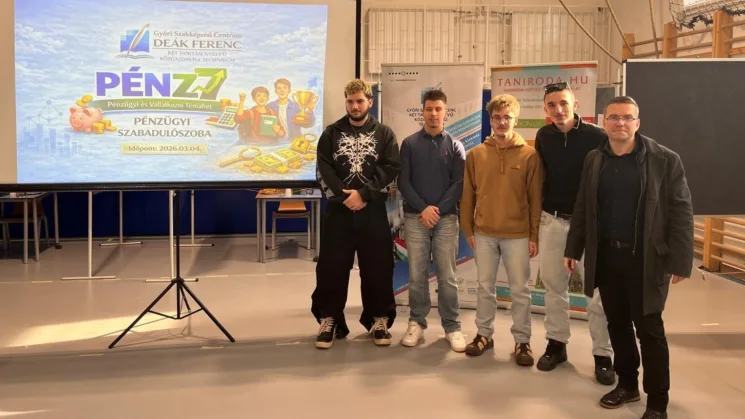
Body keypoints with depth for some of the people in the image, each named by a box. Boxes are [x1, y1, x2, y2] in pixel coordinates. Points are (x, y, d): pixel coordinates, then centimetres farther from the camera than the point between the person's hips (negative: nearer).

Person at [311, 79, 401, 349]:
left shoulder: (384, 134, 5)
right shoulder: (331, 133, 6)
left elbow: (391, 169, -5)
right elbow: (324, 170, -3)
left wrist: (363, 194, -15)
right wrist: (345, 196, -15)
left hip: (373, 211, 0)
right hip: (338, 211, 0)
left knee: (377, 268, 5)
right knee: (332, 268, 3)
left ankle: (379, 320, 19)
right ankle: (329, 320, 17)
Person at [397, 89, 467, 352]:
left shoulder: (455, 146, 6)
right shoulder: (409, 144, 5)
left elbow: (459, 184, -1)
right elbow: (403, 182, 0)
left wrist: (438, 210, -11)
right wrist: (423, 208, -12)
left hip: (446, 218, 0)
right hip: (415, 217, 0)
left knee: (447, 276, 1)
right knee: (417, 275, 3)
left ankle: (452, 327, 9)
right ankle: (417, 323, 15)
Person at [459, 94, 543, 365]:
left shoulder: (529, 155, -4)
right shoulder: (476, 154, 2)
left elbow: (536, 198, -3)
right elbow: (468, 195, 6)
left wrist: (534, 235, -5)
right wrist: (468, 229, 3)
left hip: (517, 235, -2)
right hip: (484, 233, 2)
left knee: (520, 290, 5)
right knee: (485, 287, 12)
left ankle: (522, 340, 16)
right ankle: (484, 334, 26)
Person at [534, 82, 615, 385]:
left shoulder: (597, 137, -11)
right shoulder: (543, 136, 1)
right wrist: (539, 214, 11)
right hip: (552, 220, 4)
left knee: (598, 289, 0)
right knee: (553, 285, 12)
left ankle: (603, 356, 10)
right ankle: (556, 343, 26)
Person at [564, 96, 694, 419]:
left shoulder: (665, 160, -7)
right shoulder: (594, 160, 6)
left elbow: (681, 212, -8)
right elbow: (582, 208, 11)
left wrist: (680, 261, -12)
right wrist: (573, 249, 10)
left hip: (646, 259, -4)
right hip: (606, 256, 4)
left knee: (649, 329, 3)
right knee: (617, 325, 13)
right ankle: (627, 384, 30)